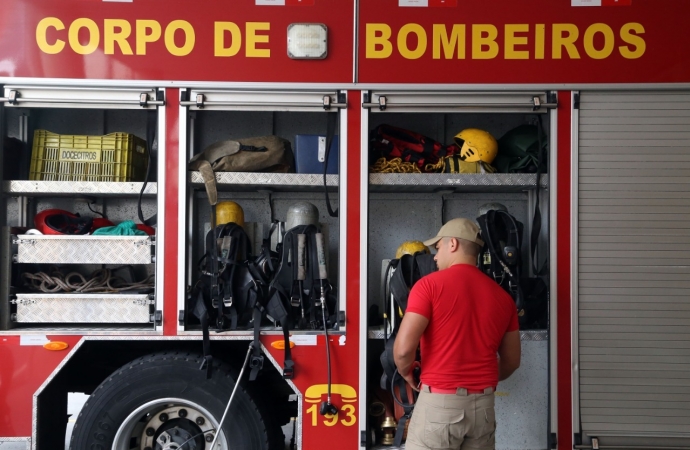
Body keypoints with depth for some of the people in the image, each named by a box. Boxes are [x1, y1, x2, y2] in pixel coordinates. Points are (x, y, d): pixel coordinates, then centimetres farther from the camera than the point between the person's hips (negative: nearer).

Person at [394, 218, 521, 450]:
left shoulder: (430, 285, -8)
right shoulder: (502, 295, 8)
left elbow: (404, 348, -15)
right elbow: (512, 360, 14)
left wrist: (406, 372, 6)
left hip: (439, 402, -5)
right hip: (483, 405, 5)